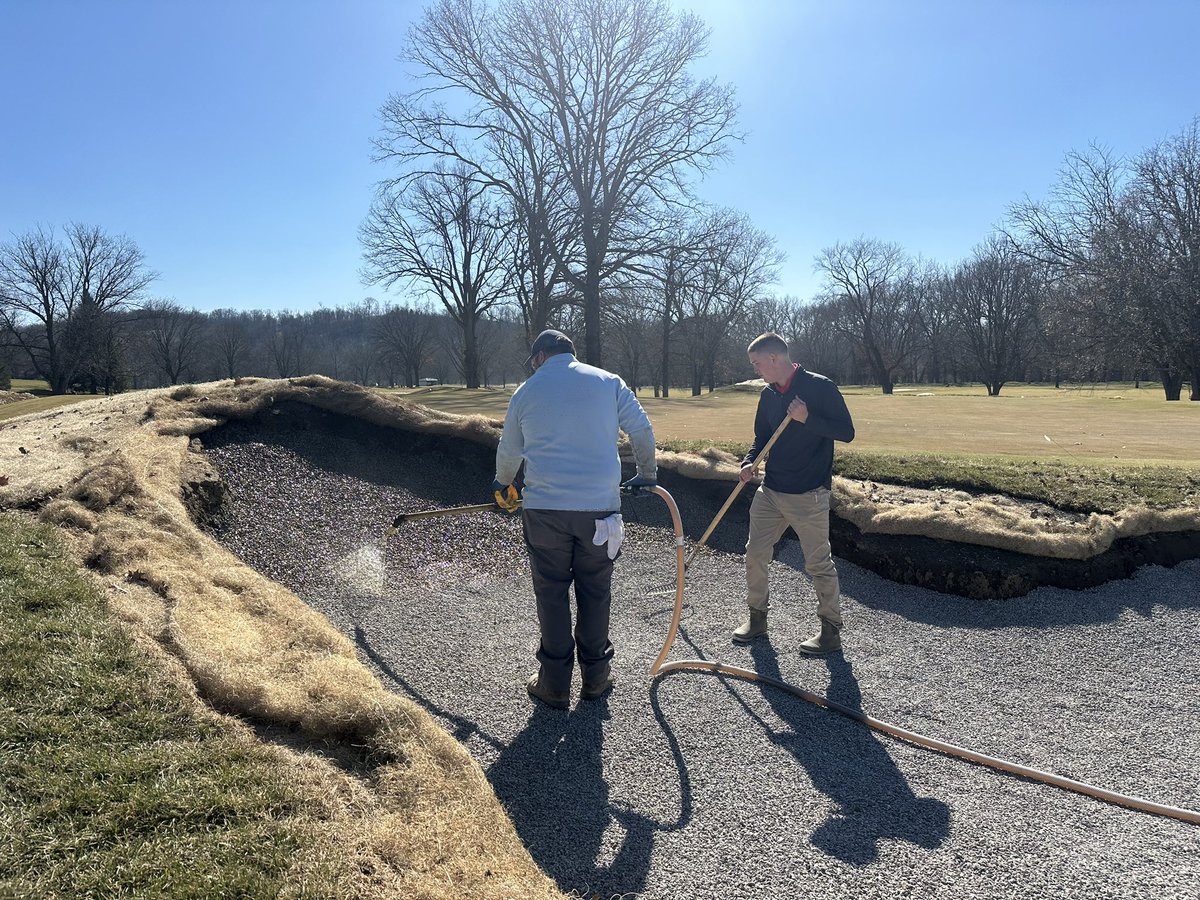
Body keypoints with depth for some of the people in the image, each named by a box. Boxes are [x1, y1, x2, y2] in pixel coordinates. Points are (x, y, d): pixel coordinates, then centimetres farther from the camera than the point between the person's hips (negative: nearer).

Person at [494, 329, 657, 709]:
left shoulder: (526, 392, 7)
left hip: (545, 509, 0)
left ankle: (554, 685, 18)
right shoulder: (608, 382, 5)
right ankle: (596, 677, 25)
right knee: (595, 594, 13)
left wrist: (503, 484, 38)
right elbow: (642, 430, 6)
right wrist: (646, 475, 23)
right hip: (599, 507, 1)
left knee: (552, 595, 10)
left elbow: (508, 451, 18)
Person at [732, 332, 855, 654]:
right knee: (755, 554, 10)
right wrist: (750, 462, -2)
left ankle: (831, 630, 16)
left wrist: (807, 418, -25)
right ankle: (757, 617, 27)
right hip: (770, 491, 7)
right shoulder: (769, 395, 8)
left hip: (809, 495, -7)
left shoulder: (820, 387, -12)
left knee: (819, 563, 2)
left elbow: (846, 432, -13)